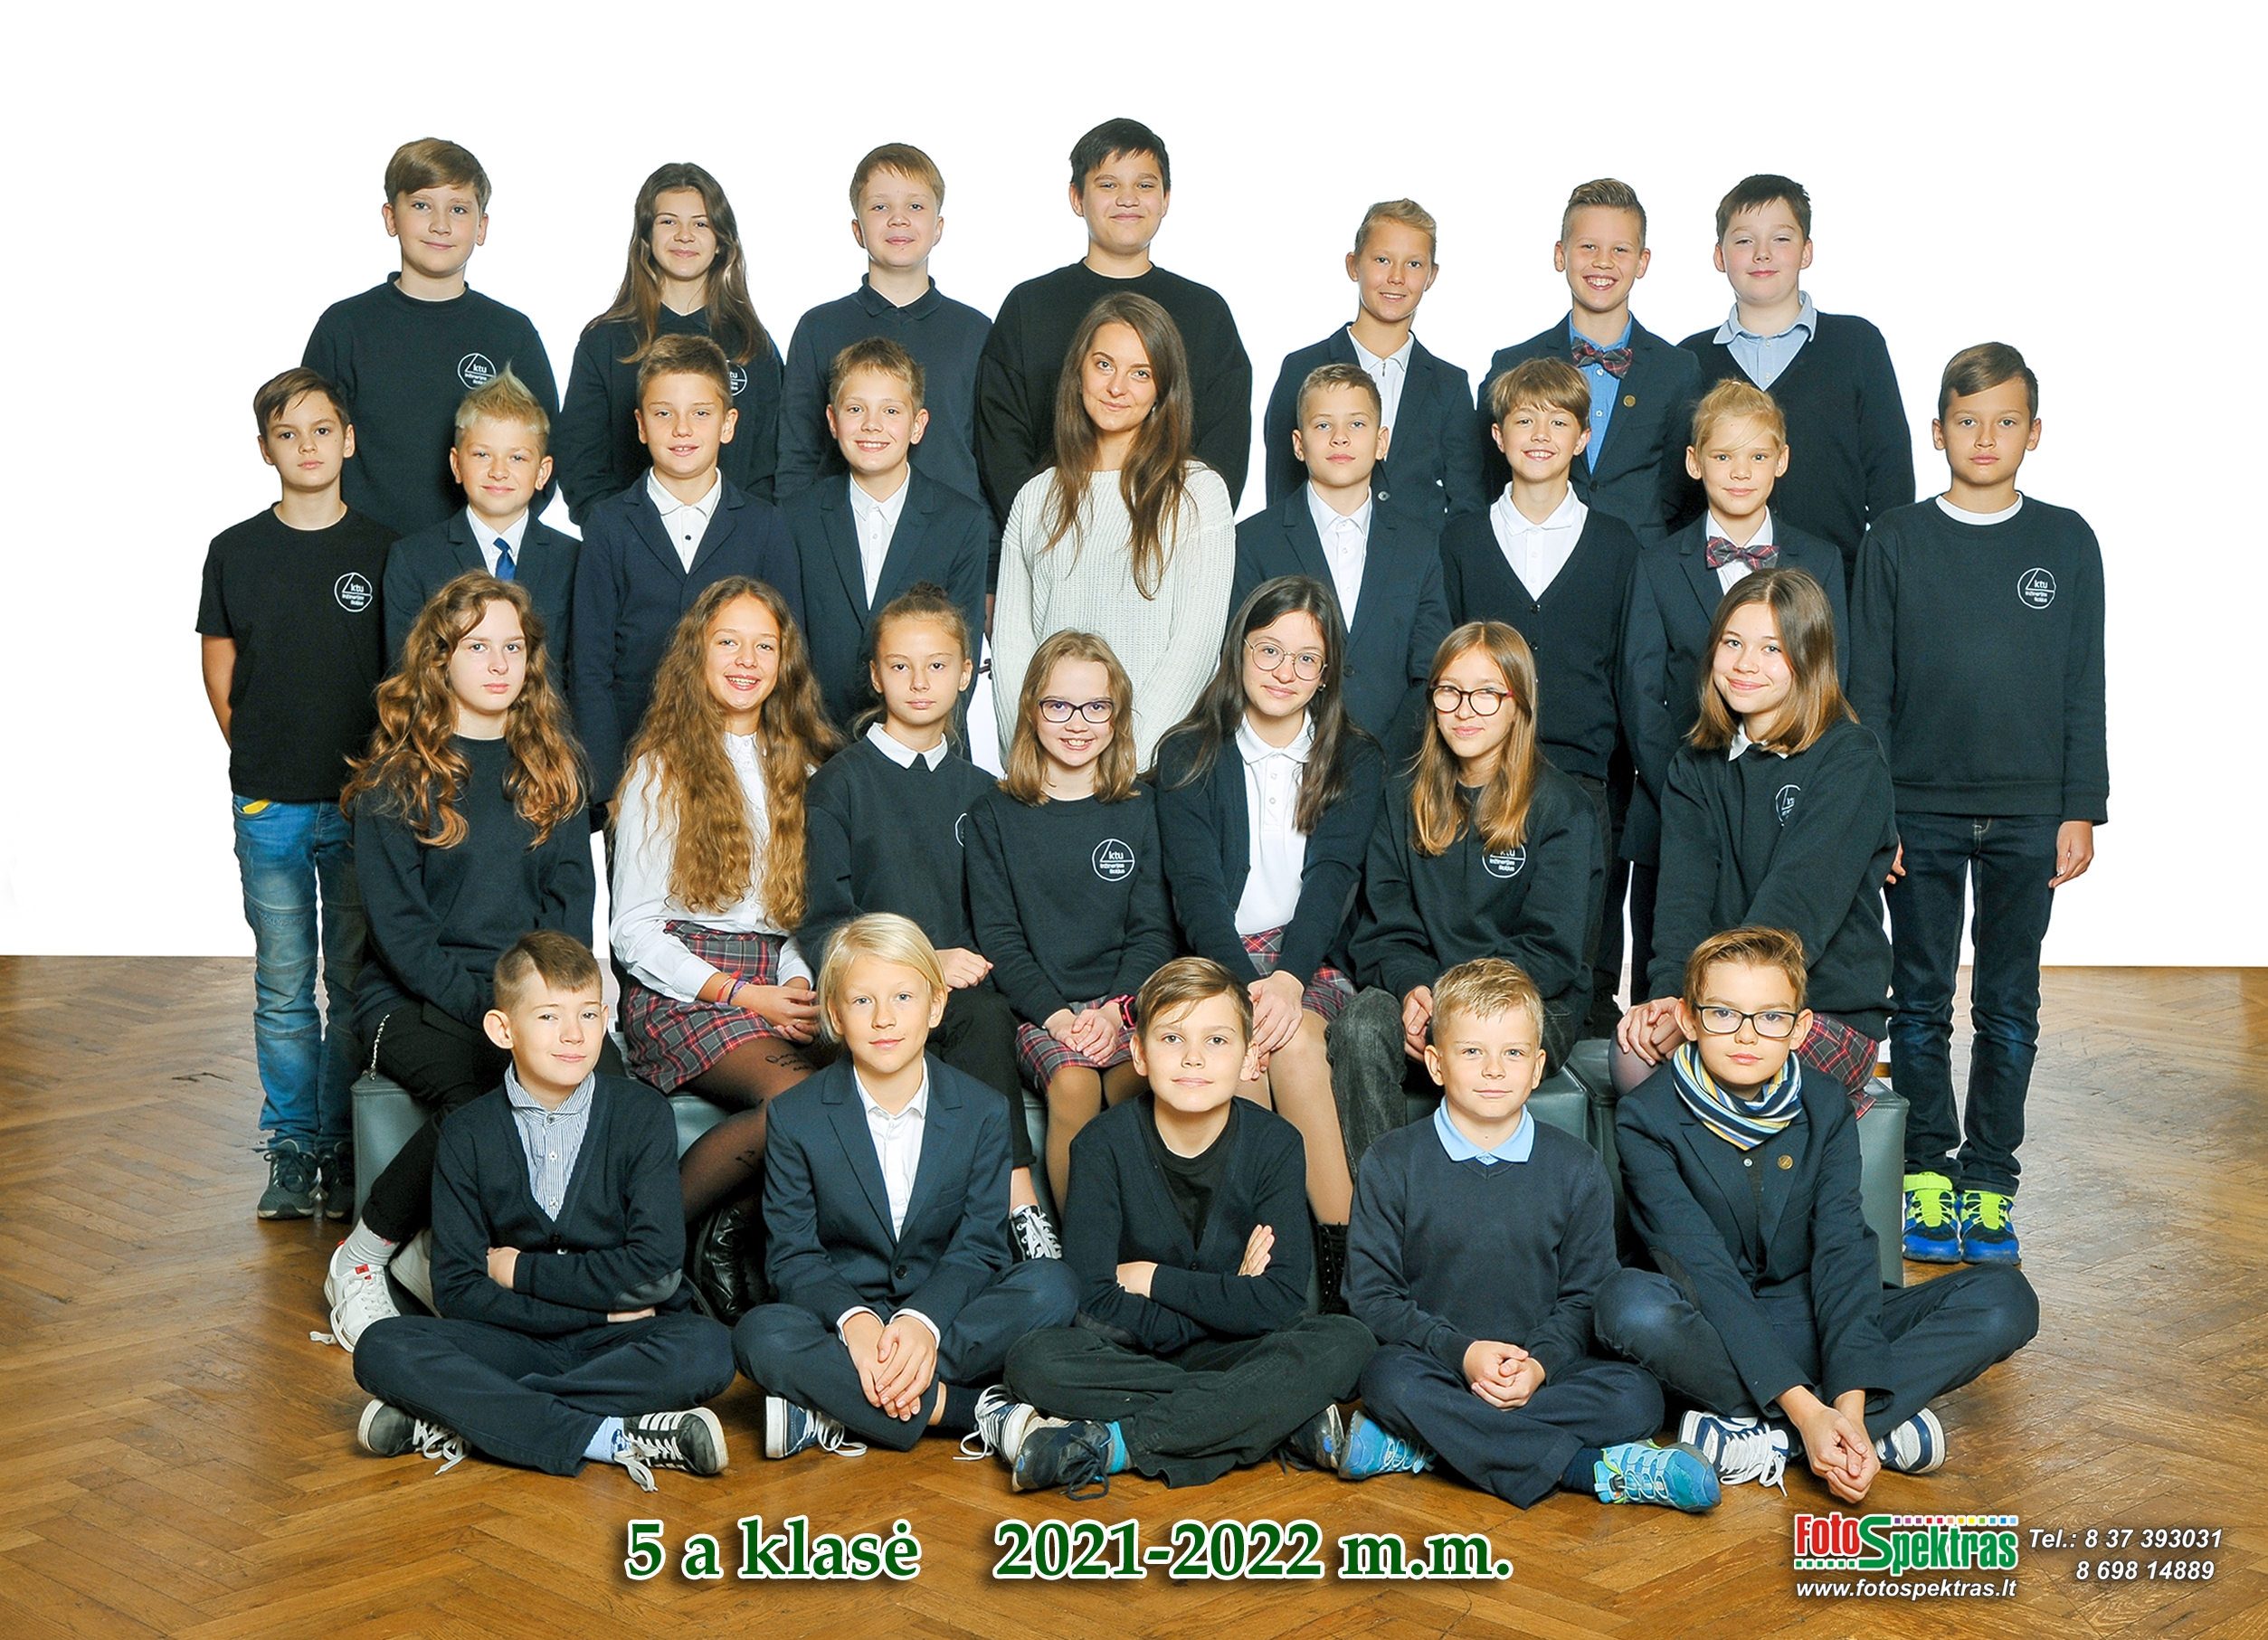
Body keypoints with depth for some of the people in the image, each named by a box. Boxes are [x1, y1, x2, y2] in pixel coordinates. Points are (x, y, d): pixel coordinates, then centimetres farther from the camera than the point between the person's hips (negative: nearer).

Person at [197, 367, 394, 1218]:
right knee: (283, 985, 6)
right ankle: (293, 1146, 16)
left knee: (356, 982, 5)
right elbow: (219, 670, 10)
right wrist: (262, 762, 5)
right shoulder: (235, 551, 4)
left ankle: (347, 1149, 15)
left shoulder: (382, 549, 1)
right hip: (269, 805, 1)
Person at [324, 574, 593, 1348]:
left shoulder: (552, 768, 13)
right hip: (416, 999, -3)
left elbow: (571, 896, 9)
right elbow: (399, 926, -6)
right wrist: (483, 1008, -17)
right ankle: (359, 1259, -11)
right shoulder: (397, 776, 0)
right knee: (479, 1100, -35)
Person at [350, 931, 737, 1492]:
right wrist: (600, 1306, -13)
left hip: (623, 1341, -1)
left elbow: (654, 1267, -9)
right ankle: (613, 1438, -31)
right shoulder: (468, 1136, 1)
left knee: (706, 1351, -33)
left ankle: (455, 1424, -27)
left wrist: (519, 1271, -7)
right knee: (384, 1349, -24)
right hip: (518, 1342, 1)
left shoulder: (643, 1115, -1)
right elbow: (458, 1291, -5)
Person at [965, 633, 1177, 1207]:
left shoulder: (1140, 810, 10)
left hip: (1126, 1001, 1)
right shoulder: (994, 815, 6)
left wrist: (1116, 1009, -11)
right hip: (1036, 1006, -1)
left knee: (1149, 1074, -30)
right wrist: (1055, 1015, -14)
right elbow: (997, 936, 1)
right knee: (1073, 1081, -31)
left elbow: (1153, 930, 7)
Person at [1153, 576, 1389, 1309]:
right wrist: (1243, 984, -25)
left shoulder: (1356, 762, 9)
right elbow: (1196, 886, -7)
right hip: (1217, 959, 0)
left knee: (1291, 1033, -32)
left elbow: (1332, 879, -6)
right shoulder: (1189, 755, 6)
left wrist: (1286, 979, -24)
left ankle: (1338, 1251, -30)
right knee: (1243, 1036, -32)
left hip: (1310, 960, 0)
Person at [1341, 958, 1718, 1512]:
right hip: (1435, 1364, -2)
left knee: (1637, 1396, -25)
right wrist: (1462, 1352, -17)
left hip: (1543, 1369, 2)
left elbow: (1584, 1296, 6)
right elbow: (1371, 1295, -2)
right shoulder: (1393, 1164, 2)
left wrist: (1539, 1362, -15)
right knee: (1388, 1379, -34)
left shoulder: (1576, 1169, 7)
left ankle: (1416, 1446, -26)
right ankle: (1597, 1469, -31)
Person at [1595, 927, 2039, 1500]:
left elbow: (1843, 1253, -11)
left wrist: (1850, 1404, -27)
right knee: (1631, 1304, -39)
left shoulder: (1824, 1107, -1)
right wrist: (1802, 1407, -31)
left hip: (1808, 1325, 4)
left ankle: (1766, 1434, -25)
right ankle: (1886, 1417, -24)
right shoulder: (1647, 1119, -12)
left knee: (2005, 1300, -16)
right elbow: (1703, 1269, -21)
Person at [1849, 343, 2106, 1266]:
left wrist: (2082, 809, 0)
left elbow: (2084, 687, 5)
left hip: (2028, 814, 1)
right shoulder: (1898, 543, 0)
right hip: (1921, 810, -1)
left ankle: (1988, 1185, 15)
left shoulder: (2067, 542, 3)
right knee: (1921, 1002, 6)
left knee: (2010, 1007, 6)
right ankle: (1927, 1175, 17)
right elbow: (1869, 687, 2)